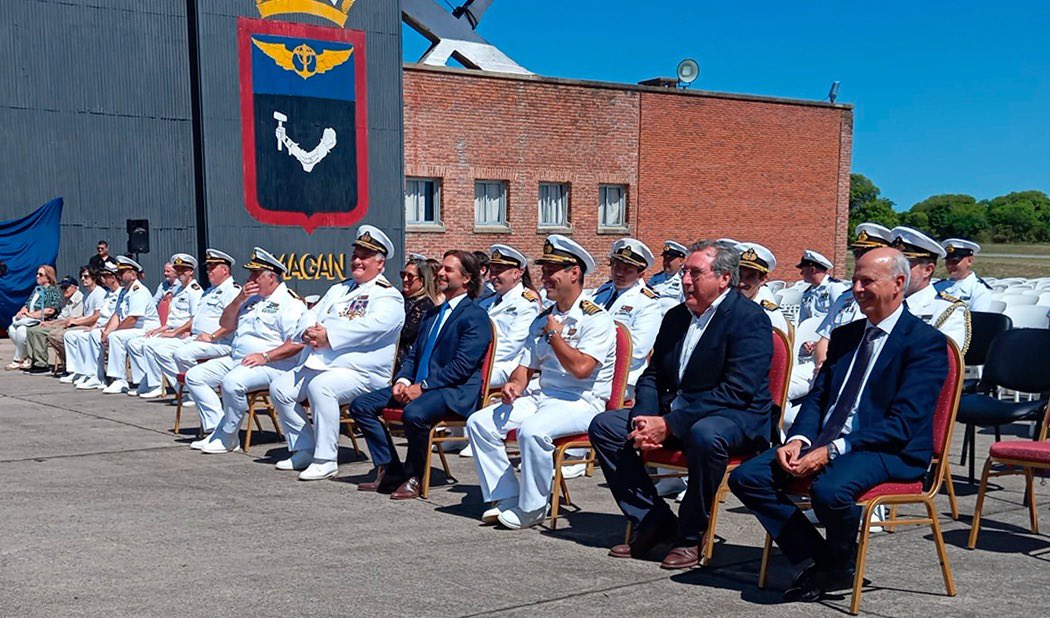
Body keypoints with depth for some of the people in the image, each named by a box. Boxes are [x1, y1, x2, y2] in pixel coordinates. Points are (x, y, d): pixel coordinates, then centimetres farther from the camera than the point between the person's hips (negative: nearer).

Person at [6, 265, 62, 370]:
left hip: (43, 322, -8)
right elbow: (27, 304, 21)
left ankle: (17, 361, -17)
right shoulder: (37, 289, 23)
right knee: (11, 329, -18)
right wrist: (21, 311, -2)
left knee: (21, 330, -30)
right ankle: (26, 358, -13)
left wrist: (32, 314, -15)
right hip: (30, 321, 8)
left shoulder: (54, 291, -1)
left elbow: (51, 310, -14)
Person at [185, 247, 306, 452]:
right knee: (194, 376, -1)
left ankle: (227, 438, -18)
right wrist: (239, 300, 5)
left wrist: (265, 357, -25)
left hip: (271, 365, -9)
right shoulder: (251, 299, 21)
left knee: (232, 381, -36)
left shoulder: (290, 303, -8)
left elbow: (298, 343, -19)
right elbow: (225, 324, 21)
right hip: (236, 359, 9)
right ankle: (216, 430, -9)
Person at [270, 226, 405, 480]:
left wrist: (328, 335, -23)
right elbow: (313, 315, 17)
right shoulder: (339, 289, 25)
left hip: (360, 372, -8)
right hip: (317, 365, 8)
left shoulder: (389, 297, -2)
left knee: (320, 386, -34)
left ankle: (325, 459, -25)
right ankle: (304, 449, 5)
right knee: (279, 387, -7)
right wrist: (310, 332, -9)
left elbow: (372, 326, -20)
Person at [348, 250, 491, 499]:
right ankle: (389, 469, 2)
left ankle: (413, 477, -14)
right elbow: (414, 353, 22)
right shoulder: (434, 313, 23)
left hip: (455, 391, -9)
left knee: (414, 413, -37)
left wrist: (422, 386, -19)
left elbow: (462, 366, -15)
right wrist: (402, 380, 1)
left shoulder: (476, 317, -6)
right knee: (361, 405, -3)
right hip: (418, 385, 9)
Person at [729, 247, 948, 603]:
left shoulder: (925, 342, -6)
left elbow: (903, 423, -16)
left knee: (830, 489, -37)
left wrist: (831, 451, -22)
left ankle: (839, 568, -5)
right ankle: (814, 560, -4)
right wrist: (797, 440, -7)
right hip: (824, 442, 7)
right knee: (746, 477, -11)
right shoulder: (844, 335, 18)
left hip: (889, 451, -7)